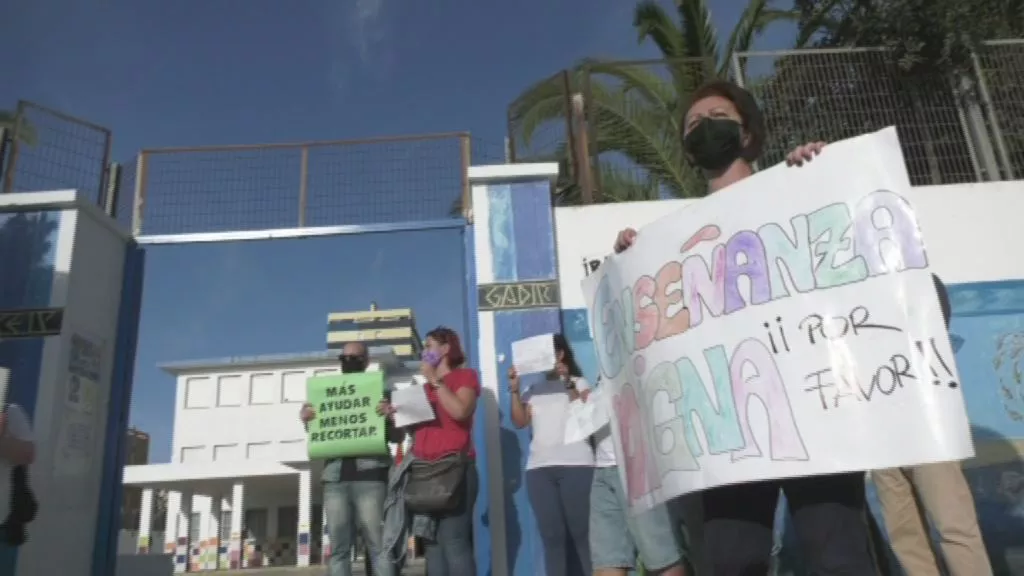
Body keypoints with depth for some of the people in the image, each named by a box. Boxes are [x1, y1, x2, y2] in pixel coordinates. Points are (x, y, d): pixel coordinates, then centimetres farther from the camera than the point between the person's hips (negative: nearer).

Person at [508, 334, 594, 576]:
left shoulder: (578, 383, 10)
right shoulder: (533, 389, 19)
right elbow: (520, 422, 8)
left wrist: (568, 384, -10)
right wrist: (514, 391, 0)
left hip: (576, 464, -3)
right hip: (538, 468, 3)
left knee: (582, 530, -5)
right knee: (551, 534, 1)